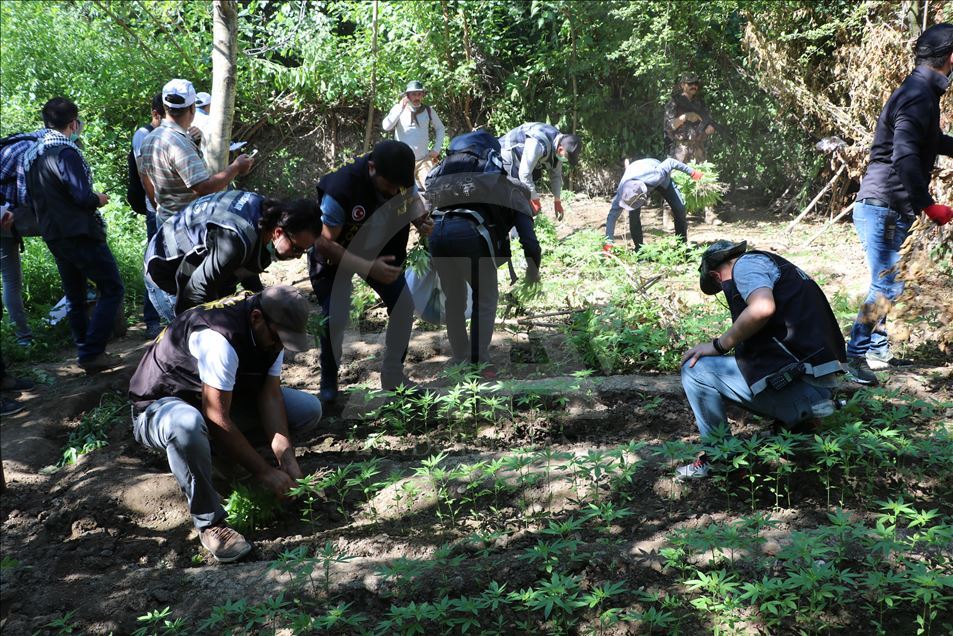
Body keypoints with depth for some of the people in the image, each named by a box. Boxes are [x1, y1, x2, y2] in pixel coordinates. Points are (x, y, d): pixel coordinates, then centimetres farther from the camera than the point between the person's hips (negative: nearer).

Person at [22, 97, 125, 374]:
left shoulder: (31, 155, 10)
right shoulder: (66, 152, -17)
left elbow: (32, 199, 16)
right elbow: (83, 197, -21)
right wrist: (99, 199, -2)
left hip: (54, 237, 9)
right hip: (80, 234, -9)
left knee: (75, 298, 16)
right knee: (112, 289, -2)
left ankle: (86, 354, 21)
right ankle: (92, 353, -8)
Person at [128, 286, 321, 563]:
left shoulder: (272, 330, -11)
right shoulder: (217, 338, -36)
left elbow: (270, 394, -10)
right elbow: (216, 420, -33)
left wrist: (286, 458, -21)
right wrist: (265, 472, -28)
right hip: (161, 405, -7)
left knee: (309, 409, -6)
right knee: (187, 426, -45)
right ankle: (209, 522, -24)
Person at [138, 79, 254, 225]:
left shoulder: (149, 139, 5)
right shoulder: (180, 145, -25)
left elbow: (146, 181, 16)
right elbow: (204, 187, -31)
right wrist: (236, 168, -20)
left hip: (163, 218, 9)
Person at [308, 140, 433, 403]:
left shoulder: (403, 180, -21)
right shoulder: (340, 189, -38)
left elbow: (414, 204, 1)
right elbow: (324, 243, -32)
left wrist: (423, 222, -25)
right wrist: (368, 268, -40)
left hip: (380, 251, 5)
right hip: (336, 256, -5)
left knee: (404, 307, -3)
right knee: (335, 318, -19)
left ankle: (392, 375, 15)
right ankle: (328, 382, 6)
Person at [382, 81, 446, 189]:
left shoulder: (428, 110, 5)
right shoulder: (398, 109, 1)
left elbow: (440, 128, 18)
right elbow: (386, 127, -13)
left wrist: (436, 149, 8)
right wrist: (400, 109, -19)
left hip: (424, 160, 1)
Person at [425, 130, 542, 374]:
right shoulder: (516, 196, 22)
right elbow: (530, 243, 11)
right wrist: (533, 271, 26)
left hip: (437, 229, 5)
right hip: (469, 232, -5)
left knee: (454, 300, 21)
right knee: (485, 300, 14)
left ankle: (460, 362, 28)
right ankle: (478, 364, 10)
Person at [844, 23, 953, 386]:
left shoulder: (921, 91, 15)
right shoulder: (919, 95, -17)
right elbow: (904, 156, -29)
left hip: (887, 209, 10)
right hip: (882, 208, -10)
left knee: (886, 284, 17)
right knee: (886, 287, -10)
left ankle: (878, 351, 25)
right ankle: (855, 356, -3)